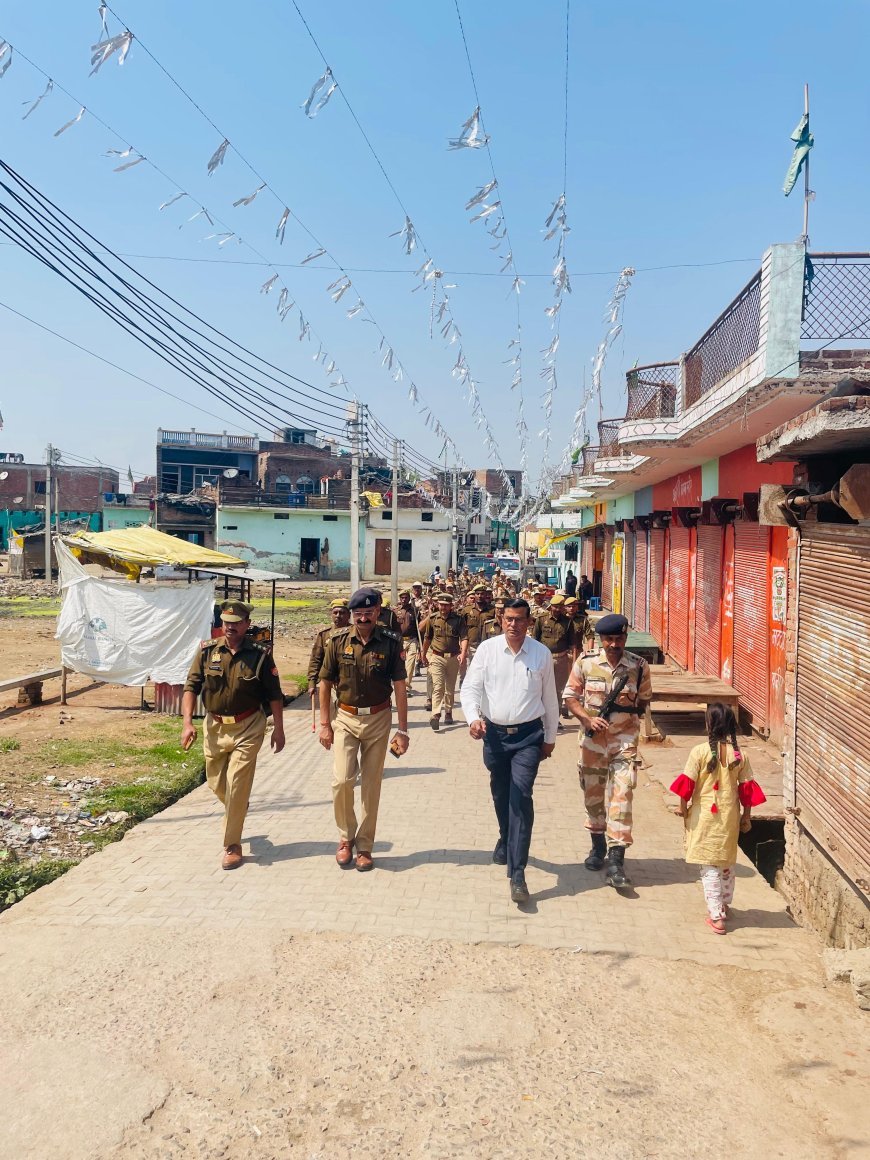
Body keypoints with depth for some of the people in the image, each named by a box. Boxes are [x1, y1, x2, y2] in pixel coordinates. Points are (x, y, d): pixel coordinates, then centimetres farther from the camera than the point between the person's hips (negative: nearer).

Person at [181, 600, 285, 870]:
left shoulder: (260, 654, -7)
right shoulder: (207, 650, -2)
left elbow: (274, 695, -1)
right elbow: (191, 687, -1)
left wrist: (278, 729, -2)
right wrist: (187, 723, -12)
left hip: (247, 729, -3)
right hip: (214, 727, 3)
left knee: (237, 786, -7)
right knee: (216, 784, 16)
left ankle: (232, 846, 6)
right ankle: (237, 811, 49)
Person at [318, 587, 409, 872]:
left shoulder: (391, 642, -8)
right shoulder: (338, 641, -6)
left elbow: (400, 687, -6)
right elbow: (325, 682, 2)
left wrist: (402, 730, -8)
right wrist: (324, 724, 0)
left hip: (379, 719, 0)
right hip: (346, 718, 0)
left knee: (371, 786, 7)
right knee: (342, 780, -10)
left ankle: (365, 846, 21)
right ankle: (346, 837, 15)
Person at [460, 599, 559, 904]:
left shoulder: (541, 653, -2)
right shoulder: (487, 649, -3)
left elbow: (549, 698, 7)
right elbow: (470, 688, -3)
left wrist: (550, 738, 12)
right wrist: (473, 718, -22)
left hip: (528, 735, -2)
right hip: (494, 733, 2)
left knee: (521, 797, -13)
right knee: (500, 795, 18)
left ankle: (517, 873, -12)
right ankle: (506, 839, 48)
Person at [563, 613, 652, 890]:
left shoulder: (639, 666, -2)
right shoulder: (585, 663, -4)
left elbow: (645, 700, 12)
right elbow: (570, 696, 0)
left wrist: (631, 705, -5)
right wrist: (588, 719, -13)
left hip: (625, 739, -1)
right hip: (593, 738, 1)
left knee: (621, 795, -9)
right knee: (593, 794, 13)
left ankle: (616, 860, -5)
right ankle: (598, 846, 35)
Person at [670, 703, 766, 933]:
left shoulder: (699, 752, -14)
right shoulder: (739, 755, -4)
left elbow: (688, 783, -11)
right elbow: (747, 787, 1)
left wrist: (683, 807, 4)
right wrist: (746, 816, 12)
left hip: (705, 815, -3)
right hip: (730, 816, 3)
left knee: (709, 865, 3)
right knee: (728, 862, 20)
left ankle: (715, 916, 0)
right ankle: (725, 906, 35)